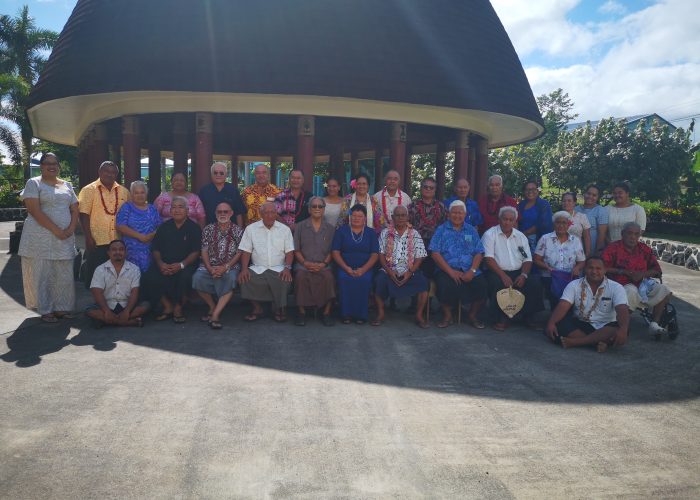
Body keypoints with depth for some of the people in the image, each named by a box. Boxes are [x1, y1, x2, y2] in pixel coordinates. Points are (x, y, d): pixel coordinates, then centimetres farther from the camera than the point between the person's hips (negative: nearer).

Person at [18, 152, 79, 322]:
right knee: (42, 275, 0)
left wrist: (70, 229, -7)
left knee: (64, 275, 5)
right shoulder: (33, 183, 0)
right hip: (40, 237, -4)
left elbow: (75, 210, 12)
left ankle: (62, 308, 15)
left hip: (65, 239, 5)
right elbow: (35, 210, -11)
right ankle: (46, 310, 9)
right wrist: (56, 230, -17)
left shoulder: (67, 185, 15)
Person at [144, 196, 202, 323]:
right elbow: (155, 249, 10)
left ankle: (178, 308, -11)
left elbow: (196, 252, -5)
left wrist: (181, 265, -20)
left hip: (186, 264, -3)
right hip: (164, 264, 3)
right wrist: (160, 263, -10)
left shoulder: (194, 228, 3)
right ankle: (167, 306, -7)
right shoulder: (164, 227, 14)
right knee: (150, 276, -27)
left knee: (185, 276, -36)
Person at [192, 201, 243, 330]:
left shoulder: (238, 230, 7)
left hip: (230, 266, -2)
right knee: (198, 278, -28)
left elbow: (239, 253, 0)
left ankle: (215, 314, -30)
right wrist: (210, 268, -12)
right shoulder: (208, 229, 13)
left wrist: (225, 267, -15)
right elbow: (204, 251, 5)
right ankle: (213, 307, -3)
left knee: (230, 279, -34)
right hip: (209, 266, 2)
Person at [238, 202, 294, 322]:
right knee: (245, 279, -27)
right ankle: (257, 308, -5)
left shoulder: (285, 229, 8)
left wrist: (287, 268, -15)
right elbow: (246, 251, 4)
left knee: (285, 280, -31)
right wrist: (244, 268, -13)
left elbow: (289, 251, 3)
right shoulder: (251, 229, 7)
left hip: (278, 269, -1)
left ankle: (279, 309, -6)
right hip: (257, 268, 1)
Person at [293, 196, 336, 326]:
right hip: (304, 263, 0)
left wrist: (324, 264, -8)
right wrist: (305, 263, -9)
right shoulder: (300, 226, 11)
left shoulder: (330, 228, 14)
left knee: (329, 277, -32)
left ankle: (326, 312, -22)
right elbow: (296, 250, 7)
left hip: (323, 265, 0)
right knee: (301, 276, -34)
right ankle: (302, 312, -22)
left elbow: (331, 251, 9)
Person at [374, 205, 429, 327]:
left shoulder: (415, 235, 9)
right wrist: (389, 271, -11)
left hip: (409, 272, 0)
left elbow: (419, 257, 4)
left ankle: (419, 315, -11)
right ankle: (380, 314, -13)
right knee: (379, 281, -30)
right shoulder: (385, 233, 9)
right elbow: (381, 254, 4)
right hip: (389, 270, 0)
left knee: (423, 282, -27)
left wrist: (410, 272, -11)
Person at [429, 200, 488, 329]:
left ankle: (473, 315, 3)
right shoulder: (441, 230, 9)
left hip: (469, 271, 2)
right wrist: (451, 271, -13)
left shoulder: (471, 230, 17)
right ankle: (447, 316, -5)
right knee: (445, 285, -33)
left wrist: (472, 271, -10)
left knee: (482, 285, -25)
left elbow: (479, 253, 8)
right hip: (447, 270, -2)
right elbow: (435, 253, -2)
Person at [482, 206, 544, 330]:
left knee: (535, 283, -21)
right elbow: (488, 258, -10)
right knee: (498, 284, -35)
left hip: (517, 272, 4)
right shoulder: (490, 234, 1)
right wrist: (503, 275, -21)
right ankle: (502, 318, -19)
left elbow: (527, 259, 11)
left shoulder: (521, 236, 15)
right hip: (497, 272, -4)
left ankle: (528, 315, -3)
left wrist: (523, 275, -10)